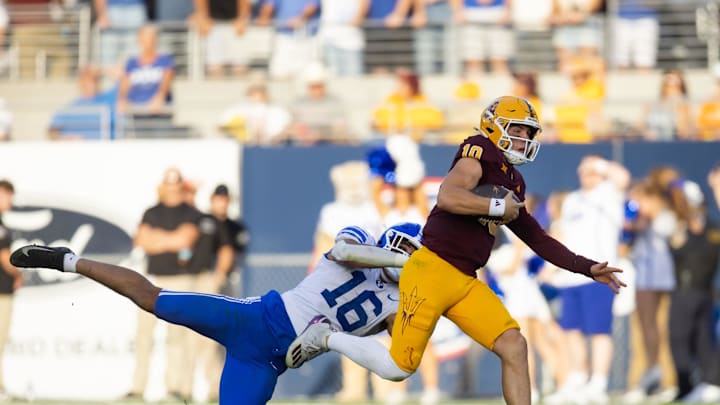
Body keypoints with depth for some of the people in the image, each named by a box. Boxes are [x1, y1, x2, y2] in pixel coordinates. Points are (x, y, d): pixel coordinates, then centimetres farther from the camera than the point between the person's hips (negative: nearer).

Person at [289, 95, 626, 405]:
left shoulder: (513, 183, 19)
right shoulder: (481, 153, -7)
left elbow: (538, 239, 25)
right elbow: (448, 197, -25)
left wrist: (588, 268, 20)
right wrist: (499, 207, -17)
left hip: (465, 283, 8)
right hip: (432, 270, -8)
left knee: (514, 347, -7)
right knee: (398, 368, -5)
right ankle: (325, 338, 18)